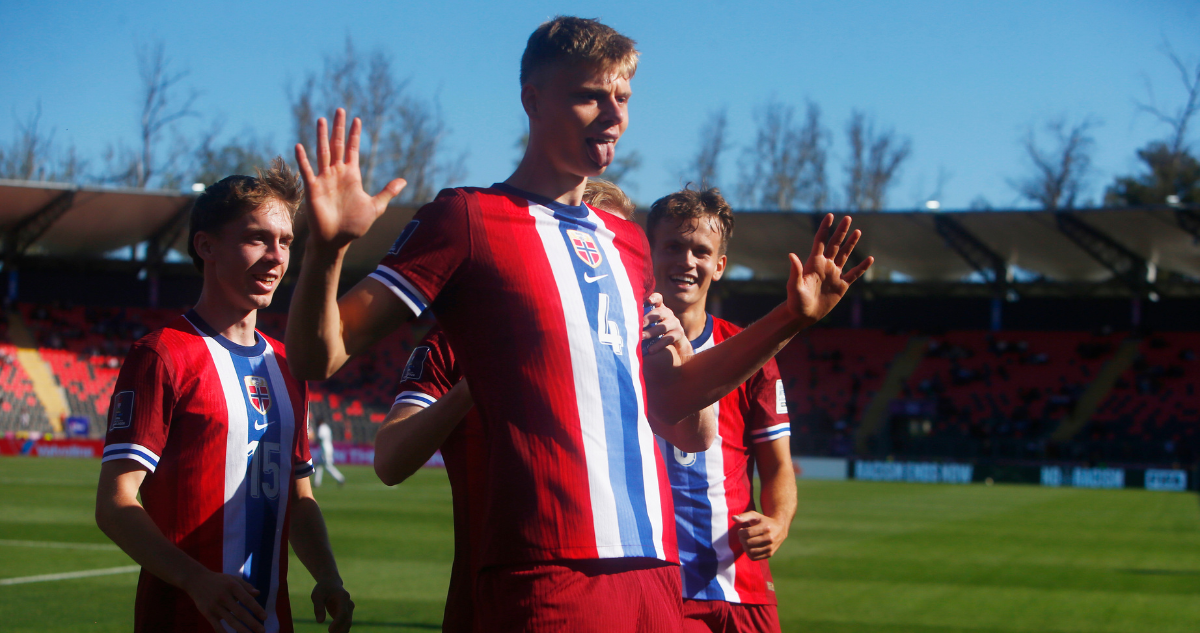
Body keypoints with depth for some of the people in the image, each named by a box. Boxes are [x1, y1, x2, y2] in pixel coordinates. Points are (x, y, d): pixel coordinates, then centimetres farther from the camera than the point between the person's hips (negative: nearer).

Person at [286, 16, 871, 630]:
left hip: (654, 570, 7)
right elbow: (317, 357, -5)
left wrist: (790, 319, 25)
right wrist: (326, 249, -23)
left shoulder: (627, 241, 20)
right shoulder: (469, 219, -1)